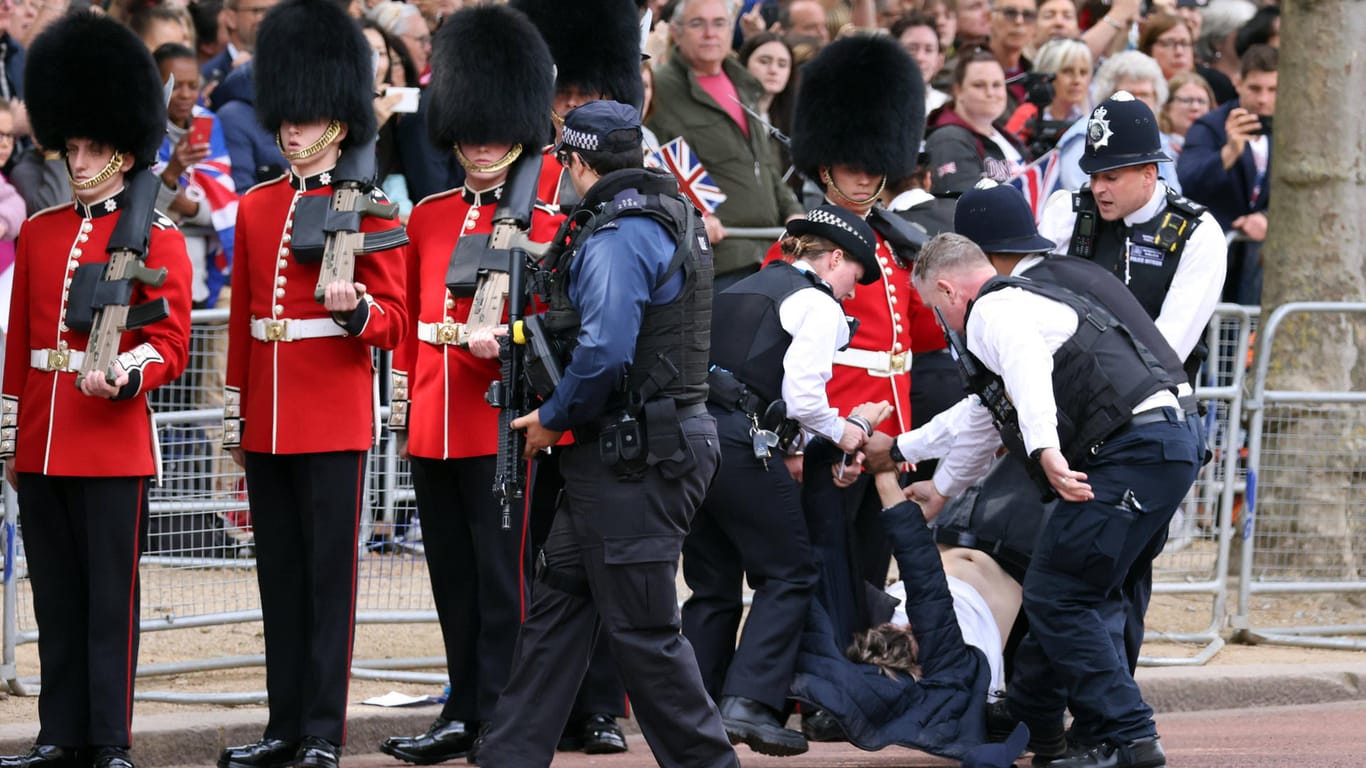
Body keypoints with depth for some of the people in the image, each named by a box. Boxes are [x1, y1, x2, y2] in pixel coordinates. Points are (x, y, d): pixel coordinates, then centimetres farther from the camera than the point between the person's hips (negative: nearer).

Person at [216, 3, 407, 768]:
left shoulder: (367, 211, -3)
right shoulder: (257, 209, 12)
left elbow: (394, 323, -4)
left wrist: (353, 308, -25)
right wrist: (236, 415, 15)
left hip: (335, 420, -5)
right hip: (268, 419, 5)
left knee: (329, 575, -3)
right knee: (279, 575, 9)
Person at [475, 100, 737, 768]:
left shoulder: (617, 238, -18)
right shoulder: (671, 217, 13)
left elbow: (606, 353, -28)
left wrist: (553, 419, -13)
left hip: (634, 462, -10)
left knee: (642, 629, -4)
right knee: (557, 605, 13)